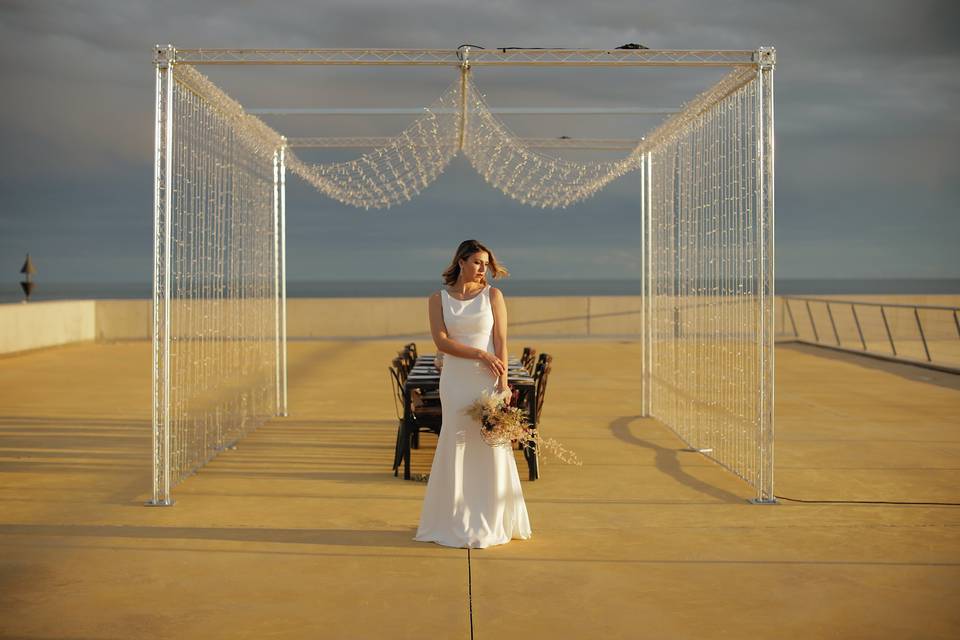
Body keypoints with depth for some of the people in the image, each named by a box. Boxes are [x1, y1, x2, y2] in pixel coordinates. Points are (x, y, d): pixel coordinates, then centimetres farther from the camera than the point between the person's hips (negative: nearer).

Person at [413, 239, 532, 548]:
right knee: (456, 447, 2)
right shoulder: (438, 299, 5)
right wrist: (481, 354, -14)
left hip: (488, 380, 0)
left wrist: (503, 382, -12)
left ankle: (490, 523, 11)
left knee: (490, 447, 0)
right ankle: (456, 524, 11)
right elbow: (441, 341, -6)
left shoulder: (493, 295, 4)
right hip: (455, 380, 0)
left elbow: (501, 341, -3)